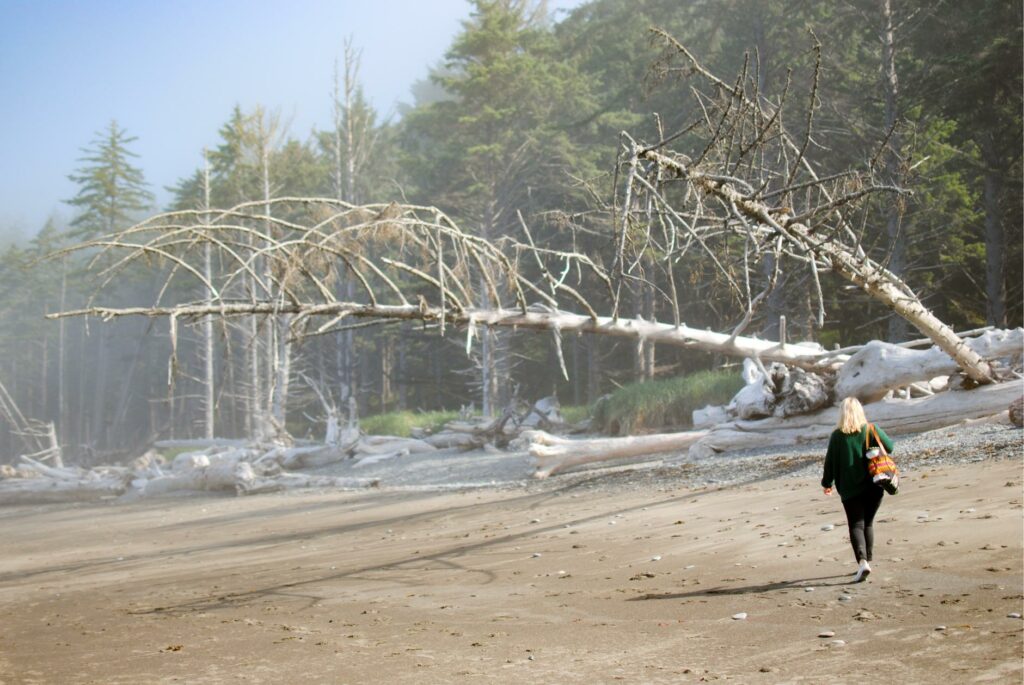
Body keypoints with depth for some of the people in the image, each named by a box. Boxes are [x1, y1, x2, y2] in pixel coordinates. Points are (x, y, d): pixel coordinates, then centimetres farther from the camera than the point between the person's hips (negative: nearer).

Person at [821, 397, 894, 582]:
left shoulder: (837, 436, -5)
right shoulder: (872, 430, -2)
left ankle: (862, 561, -23)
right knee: (868, 523, 17)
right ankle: (867, 561, 22)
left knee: (856, 525, -3)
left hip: (850, 488, -2)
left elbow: (830, 461, -1)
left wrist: (827, 483, 12)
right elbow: (889, 447, 4)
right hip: (874, 487, 2)